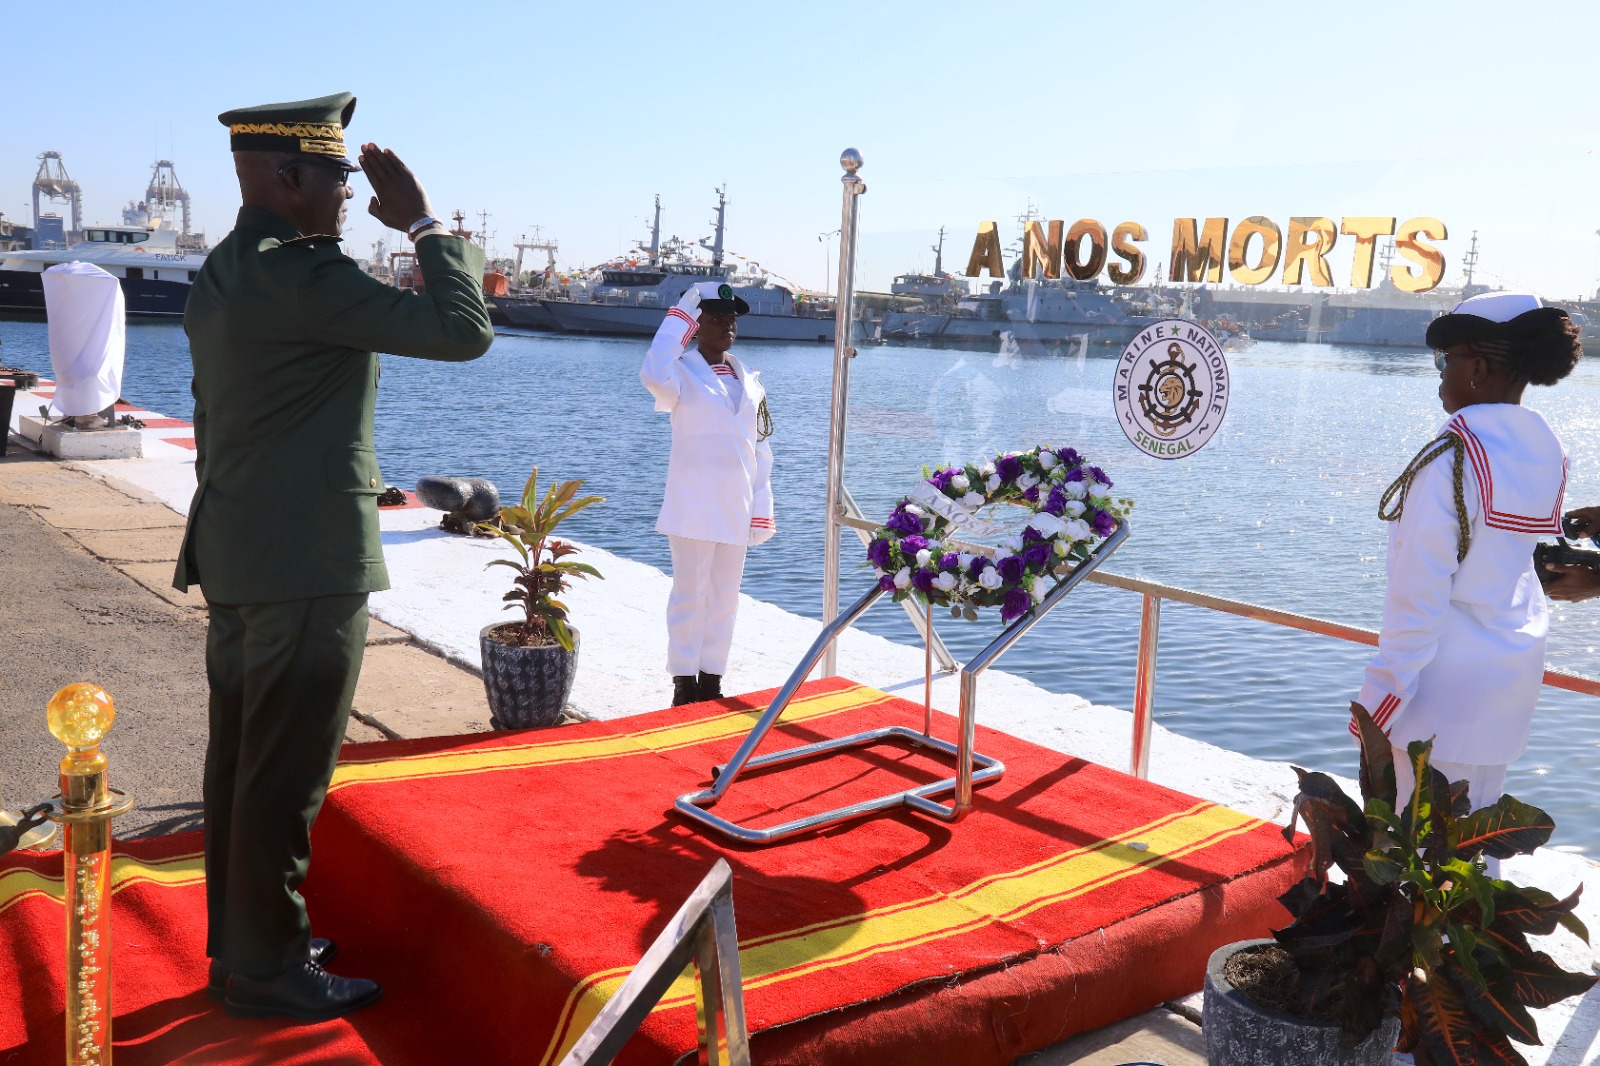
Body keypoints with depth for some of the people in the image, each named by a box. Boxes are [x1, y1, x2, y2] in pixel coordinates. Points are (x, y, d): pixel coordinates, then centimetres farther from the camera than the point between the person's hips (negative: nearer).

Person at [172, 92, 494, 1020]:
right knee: (287, 774, 1)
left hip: (237, 559, 10)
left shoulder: (220, 273, 12)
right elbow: (464, 333, -22)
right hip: (307, 568, -10)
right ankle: (263, 967, 14)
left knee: (242, 758, 18)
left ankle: (241, 933, 32)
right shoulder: (303, 274, -19)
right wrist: (423, 221, -9)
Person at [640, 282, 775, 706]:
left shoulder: (750, 380, 12)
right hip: (693, 507, -5)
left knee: (725, 598, 10)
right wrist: (679, 317, -21)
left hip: (735, 510, 6)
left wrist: (761, 508, 8)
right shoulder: (684, 372, -4)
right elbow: (654, 375, -30)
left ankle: (711, 681, 20)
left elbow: (761, 448, 13)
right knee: (690, 595, 1)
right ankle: (684, 684, 10)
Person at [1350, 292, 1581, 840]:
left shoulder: (1452, 459, -19)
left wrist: (1381, 694, -15)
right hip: (1516, 672, 8)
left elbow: (1419, 595, -19)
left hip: (1448, 683, -8)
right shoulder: (1549, 453, 5)